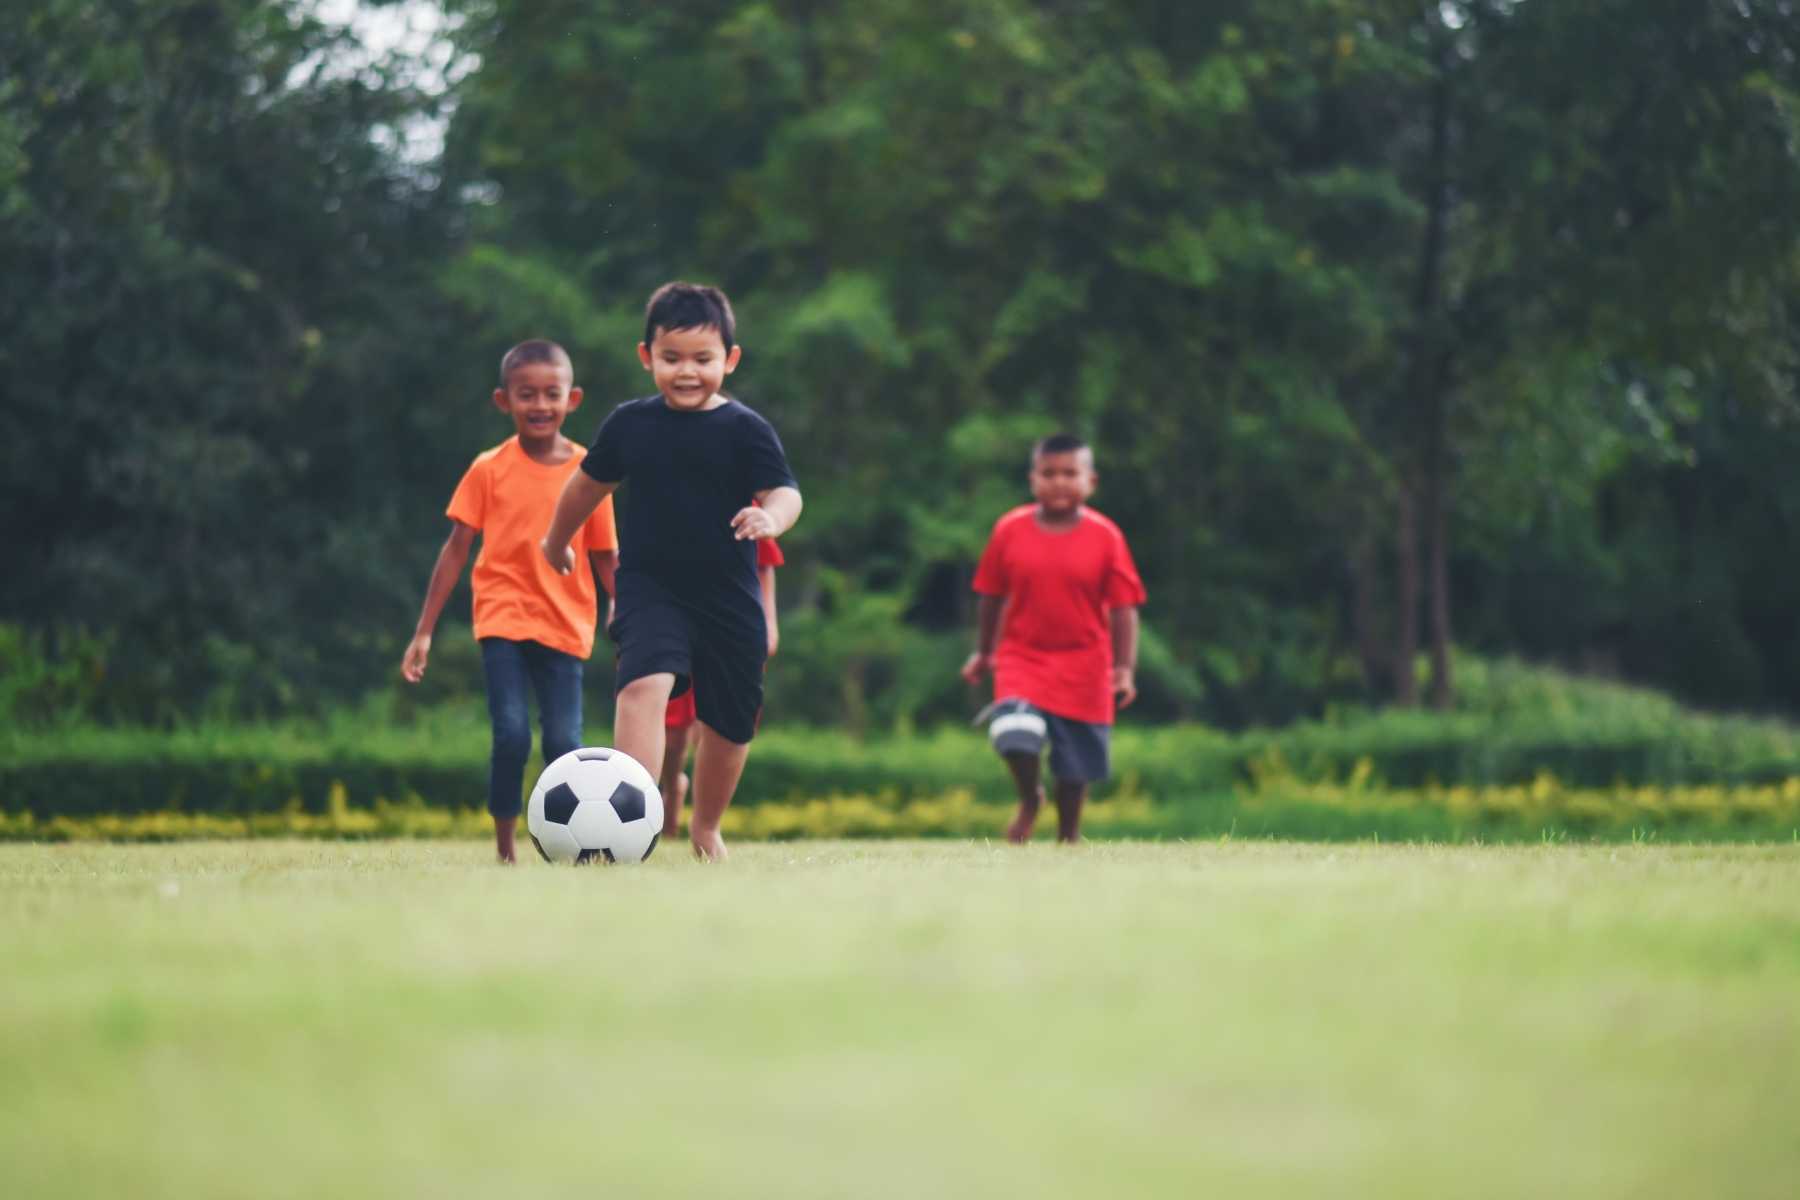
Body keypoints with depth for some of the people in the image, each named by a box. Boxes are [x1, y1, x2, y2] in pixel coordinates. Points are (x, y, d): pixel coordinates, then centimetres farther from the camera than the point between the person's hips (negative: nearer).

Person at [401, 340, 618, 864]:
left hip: (564, 626, 2)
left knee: (564, 742, -6)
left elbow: (605, 559, 10)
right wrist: (423, 632, 2)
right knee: (512, 734, -16)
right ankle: (504, 850, -3)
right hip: (502, 619, -2)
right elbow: (456, 550, 4)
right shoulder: (489, 470, 0)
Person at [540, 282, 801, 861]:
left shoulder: (746, 431, -6)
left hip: (729, 600, 0)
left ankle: (705, 826, 39)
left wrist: (771, 517, -41)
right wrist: (557, 539, 34)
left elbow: (785, 491, -17)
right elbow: (590, 482, 20)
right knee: (645, 684, -27)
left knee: (728, 724, 12)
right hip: (650, 589, 0)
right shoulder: (630, 423, 3)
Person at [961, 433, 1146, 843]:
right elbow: (991, 595, 8)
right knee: (1016, 733, -24)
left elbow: (1124, 608, -5)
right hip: (1022, 657, 0)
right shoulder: (1010, 531, -3)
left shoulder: (1105, 537, -7)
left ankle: (1068, 837, 28)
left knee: (1075, 768, 4)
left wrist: (1125, 669, -11)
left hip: (1083, 666, 0)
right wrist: (983, 652, 14)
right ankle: (1029, 800, 6)